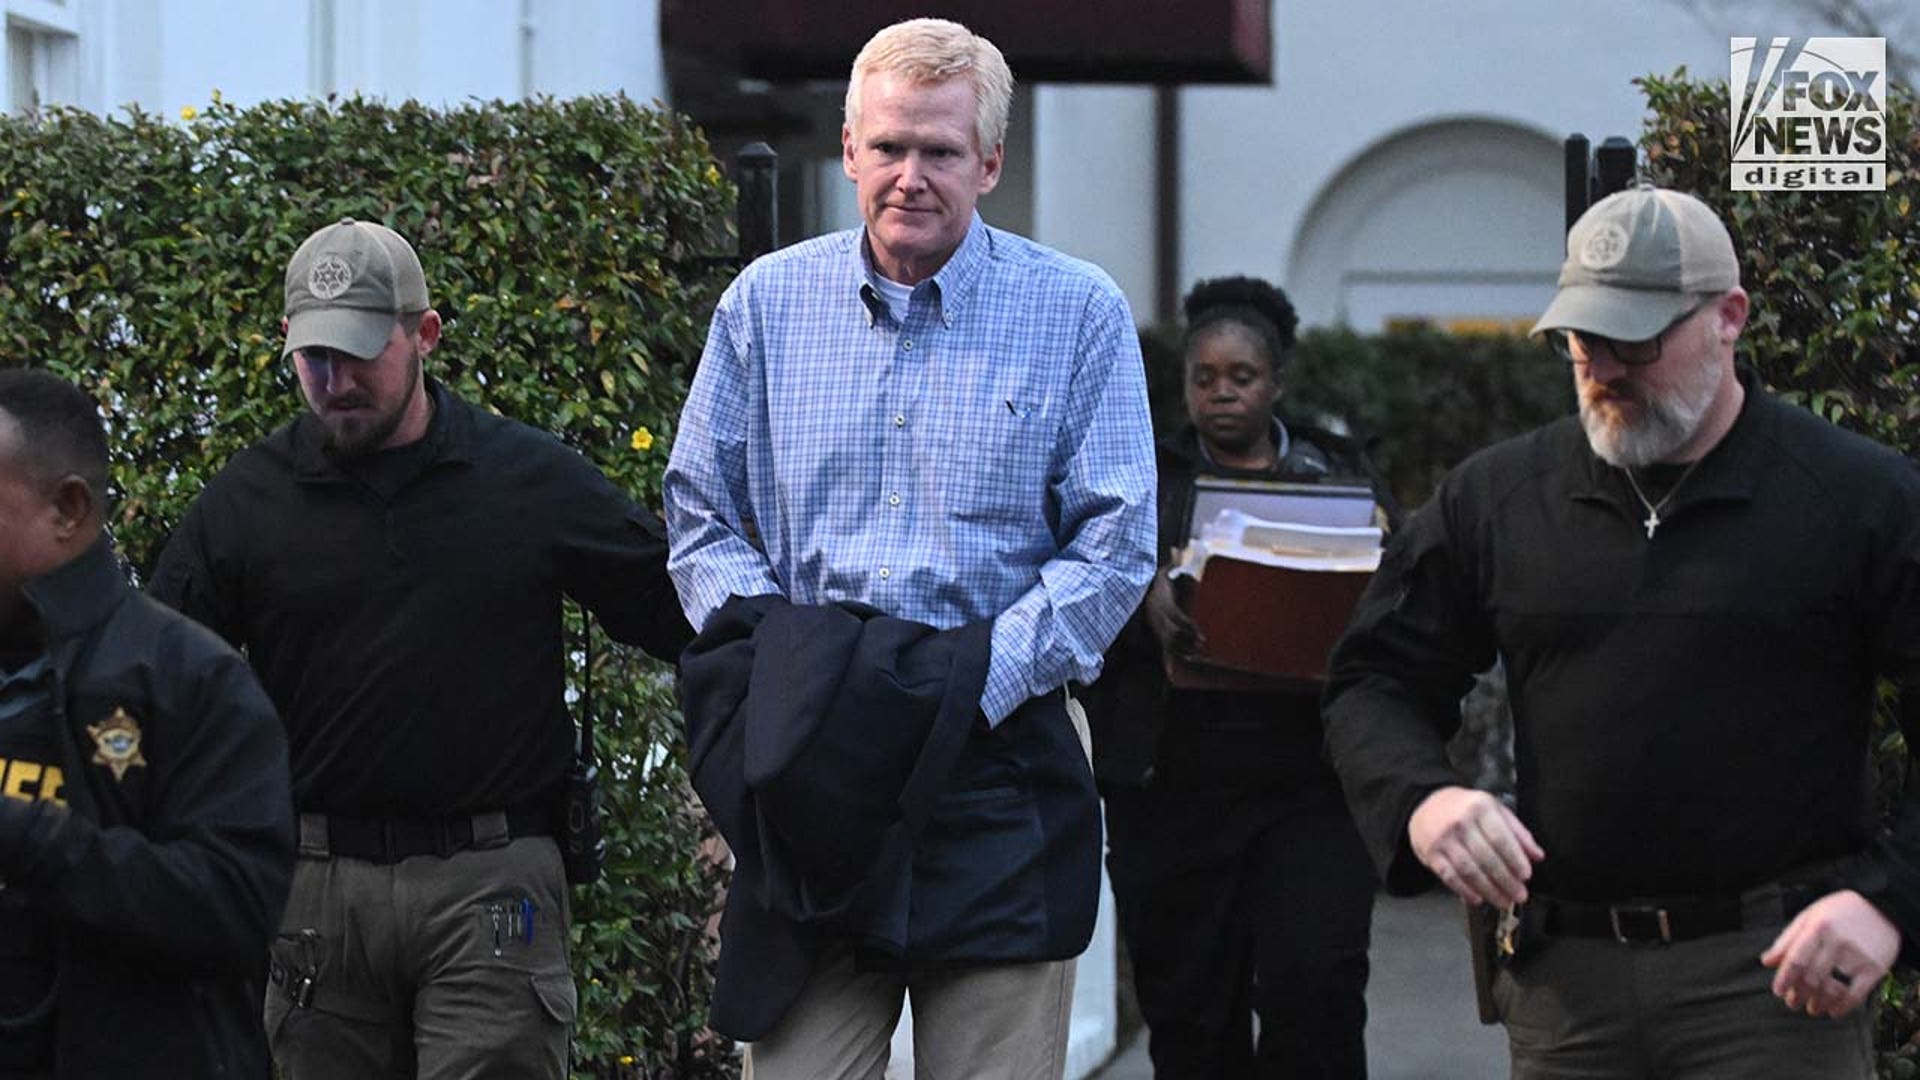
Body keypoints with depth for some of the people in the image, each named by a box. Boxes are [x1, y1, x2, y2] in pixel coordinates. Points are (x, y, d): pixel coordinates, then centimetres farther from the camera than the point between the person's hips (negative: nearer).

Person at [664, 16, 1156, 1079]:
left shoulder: (1079, 315, 3)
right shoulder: (767, 303, 10)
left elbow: (1114, 547, 0)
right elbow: (701, 519, 12)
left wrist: (979, 678, -13)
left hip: (997, 750, -1)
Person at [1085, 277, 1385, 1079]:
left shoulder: (1343, 477, 12)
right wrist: (1146, 598, -22)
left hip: (1310, 780, -1)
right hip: (1176, 783, 1)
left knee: (1314, 986, -13)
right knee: (1189, 1009, 3)